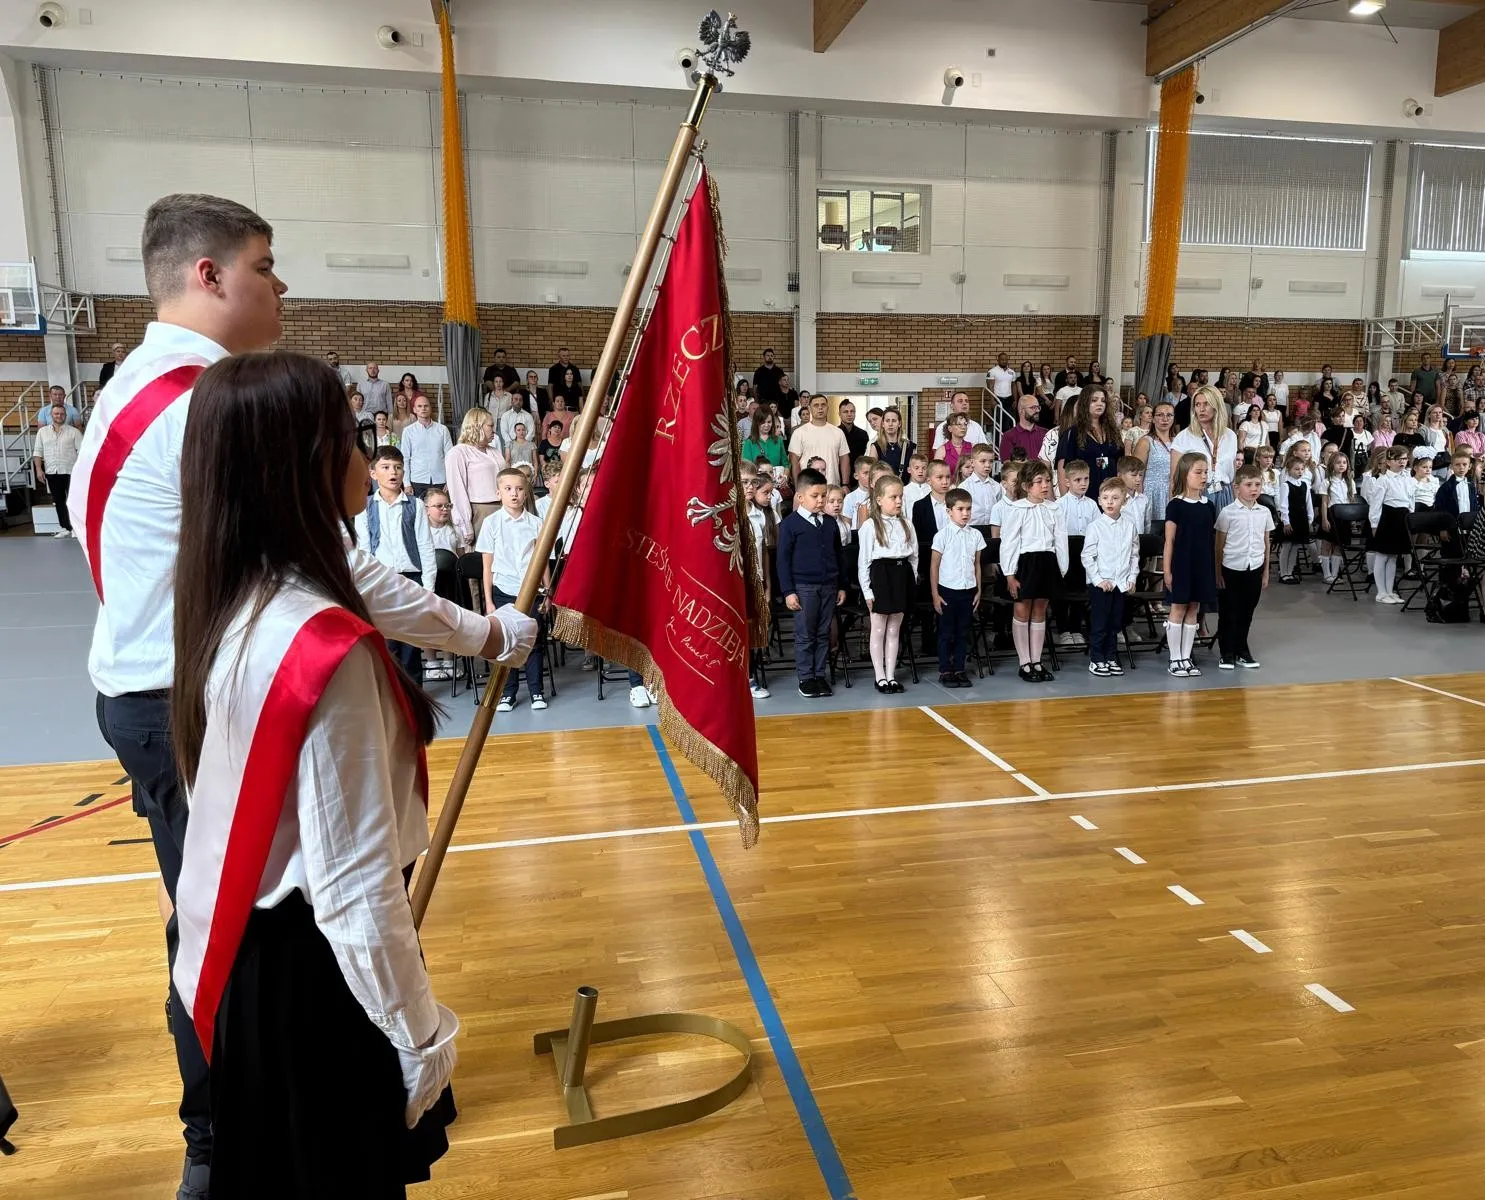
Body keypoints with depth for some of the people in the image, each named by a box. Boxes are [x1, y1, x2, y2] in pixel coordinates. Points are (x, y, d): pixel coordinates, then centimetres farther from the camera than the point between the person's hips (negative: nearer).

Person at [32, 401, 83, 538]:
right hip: (51, 472, 3)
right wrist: (39, 469, 1)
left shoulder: (74, 431, 1)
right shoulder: (42, 431, 10)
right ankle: (65, 528, 13)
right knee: (59, 501, 7)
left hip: (71, 471, -3)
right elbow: (38, 451, 10)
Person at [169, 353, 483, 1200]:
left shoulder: (234, 607, -1)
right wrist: (422, 1034, -15)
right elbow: (356, 883, -26)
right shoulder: (325, 646, -29)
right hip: (311, 970, -8)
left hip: (249, 953, 8)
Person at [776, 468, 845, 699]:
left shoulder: (830, 523, 9)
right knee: (805, 635, 2)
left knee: (823, 634, 10)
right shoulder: (790, 523, -5)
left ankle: (819, 675, 19)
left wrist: (842, 586, 13)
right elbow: (783, 559, -6)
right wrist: (788, 591, -10)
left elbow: (840, 555, 16)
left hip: (828, 587, 5)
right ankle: (805, 678, 11)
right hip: (803, 587, -4)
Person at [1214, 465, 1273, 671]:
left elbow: (1266, 544, 11)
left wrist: (1266, 572, 11)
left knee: (1247, 613, 12)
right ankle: (1226, 653, 15)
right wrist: (1218, 573, -5)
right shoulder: (1228, 513, -7)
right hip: (1231, 569, -4)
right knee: (1228, 613, 4)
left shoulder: (1265, 513, 5)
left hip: (1254, 569, 4)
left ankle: (1241, 650, 25)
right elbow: (1219, 545, -4)